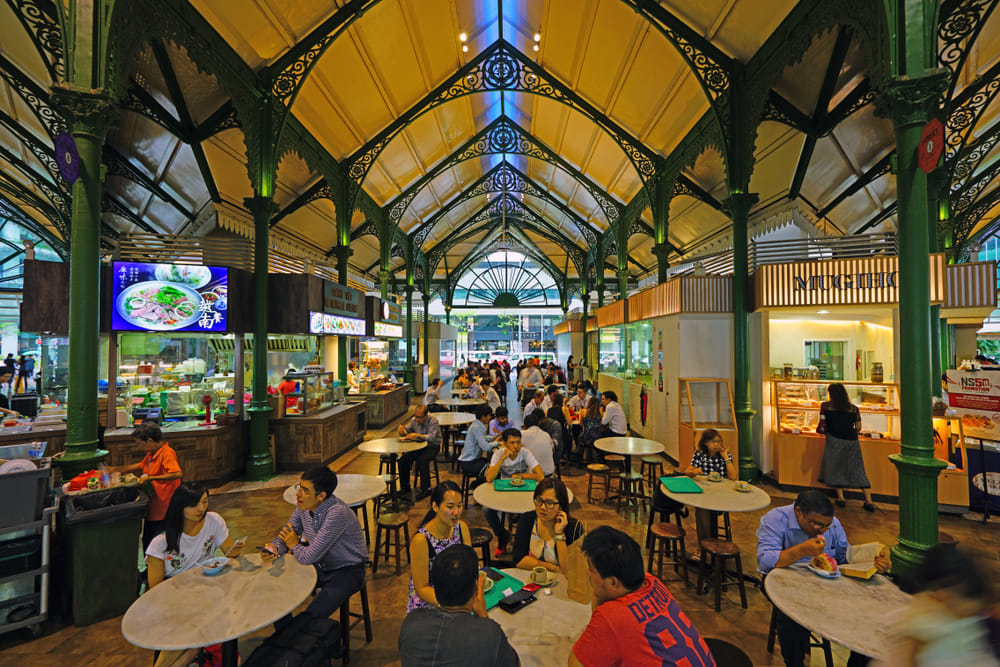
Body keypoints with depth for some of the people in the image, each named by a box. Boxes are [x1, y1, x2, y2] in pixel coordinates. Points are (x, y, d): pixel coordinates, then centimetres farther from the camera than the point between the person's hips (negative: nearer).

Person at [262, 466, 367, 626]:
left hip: (347, 572, -8)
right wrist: (275, 549, -17)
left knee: (311, 617, -22)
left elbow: (310, 557, -30)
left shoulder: (337, 513, -34)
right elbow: (286, 533, 5)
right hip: (321, 567, 8)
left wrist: (294, 545, -10)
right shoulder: (304, 506, -9)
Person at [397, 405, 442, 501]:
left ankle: (426, 489, -18)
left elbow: (431, 437, -29)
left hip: (432, 446, -6)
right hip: (419, 446, 6)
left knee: (421, 460, -32)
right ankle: (405, 487, 5)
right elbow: (404, 434, 6)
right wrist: (402, 429, -17)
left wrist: (417, 435, -39)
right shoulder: (414, 420, 1)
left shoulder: (433, 421, -16)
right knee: (403, 460, -13)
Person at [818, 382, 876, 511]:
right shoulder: (853, 408, 5)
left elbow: (822, 426, 1)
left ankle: (841, 498, 10)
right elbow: (858, 428, 4)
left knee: (835, 468, 10)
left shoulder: (826, 406, 0)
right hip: (852, 442, 2)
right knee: (858, 470, 9)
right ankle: (869, 501, 11)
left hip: (834, 440, -2)